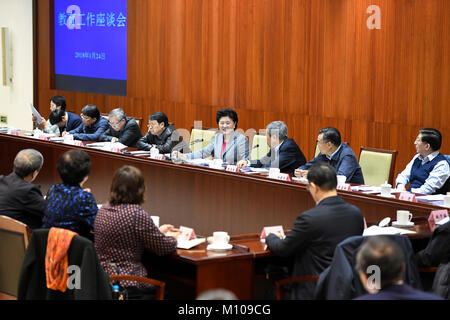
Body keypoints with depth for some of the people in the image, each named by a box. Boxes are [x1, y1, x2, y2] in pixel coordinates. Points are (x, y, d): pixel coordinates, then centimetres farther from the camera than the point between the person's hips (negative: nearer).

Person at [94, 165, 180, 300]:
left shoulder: (104, 209, 6)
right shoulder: (138, 214, -19)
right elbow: (164, 248, -8)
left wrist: (158, 231, 30)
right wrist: (172, 237, 15)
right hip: (127, 285, -8)